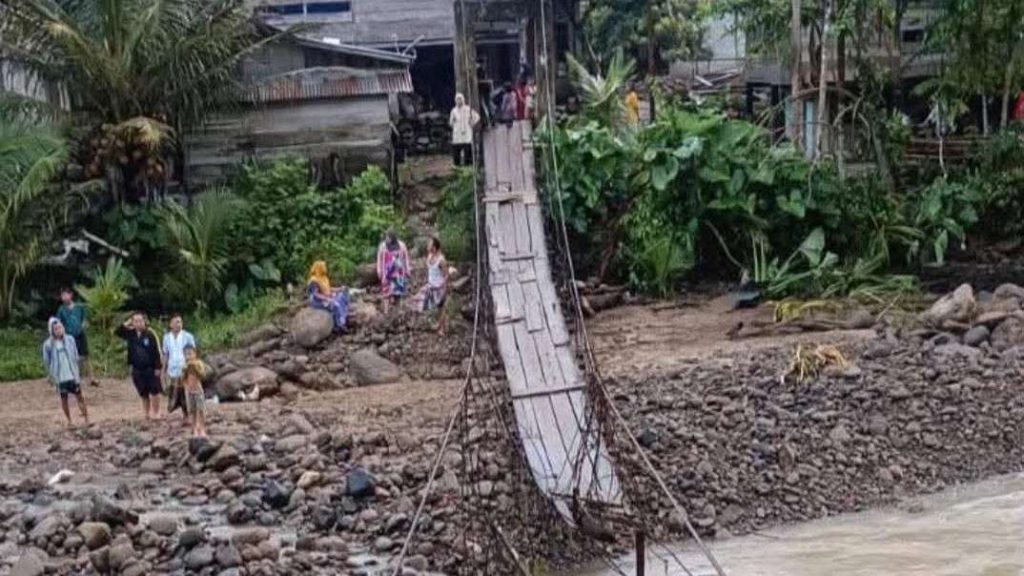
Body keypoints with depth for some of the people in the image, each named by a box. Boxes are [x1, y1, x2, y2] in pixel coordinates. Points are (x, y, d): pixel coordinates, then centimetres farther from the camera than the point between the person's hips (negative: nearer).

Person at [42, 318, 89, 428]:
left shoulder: (70, 339, -2)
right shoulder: (48, 344, -7)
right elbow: (47, 361, 2)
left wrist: (76, 370, 7)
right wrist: (51, 377, 3)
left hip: (72, 375, 1)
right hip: (59, 377, -1)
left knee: (79, 396, 0)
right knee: (64, 398, 8)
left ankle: (86, 419, 4)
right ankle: (69, 421, 19)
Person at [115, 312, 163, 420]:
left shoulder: (150, 334, -11)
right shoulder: (130, 334, 3)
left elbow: (156, 351, -11)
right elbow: (116, 333, 4)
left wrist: (158, 367, -13)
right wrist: (126, 324, -6)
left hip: (150, 369, -4)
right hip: (137, 369, 4)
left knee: (154, 392, 0)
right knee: (143, 394, 12)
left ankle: (156, 413, 11)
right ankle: (147, 414, 22)